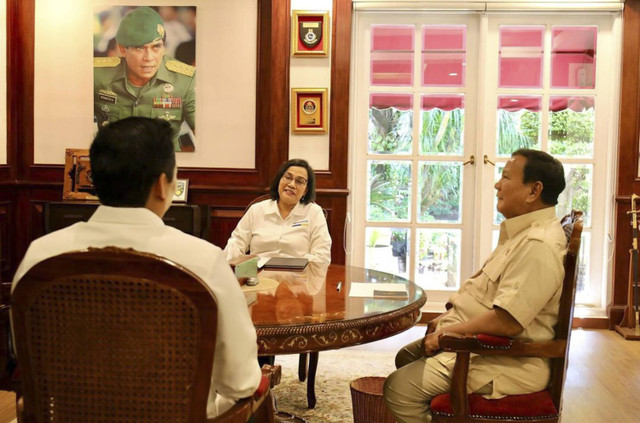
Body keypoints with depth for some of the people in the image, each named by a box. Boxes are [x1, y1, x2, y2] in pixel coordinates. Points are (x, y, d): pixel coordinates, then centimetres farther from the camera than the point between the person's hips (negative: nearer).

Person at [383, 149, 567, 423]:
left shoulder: (538, 245, -25)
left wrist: (446, 332, -17)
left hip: (507, 362, -11)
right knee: (406, 358, 19)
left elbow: (506, 322, -30)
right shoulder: (523, 233, 11)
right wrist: (448, 318, 8)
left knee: (398, 388, -16)